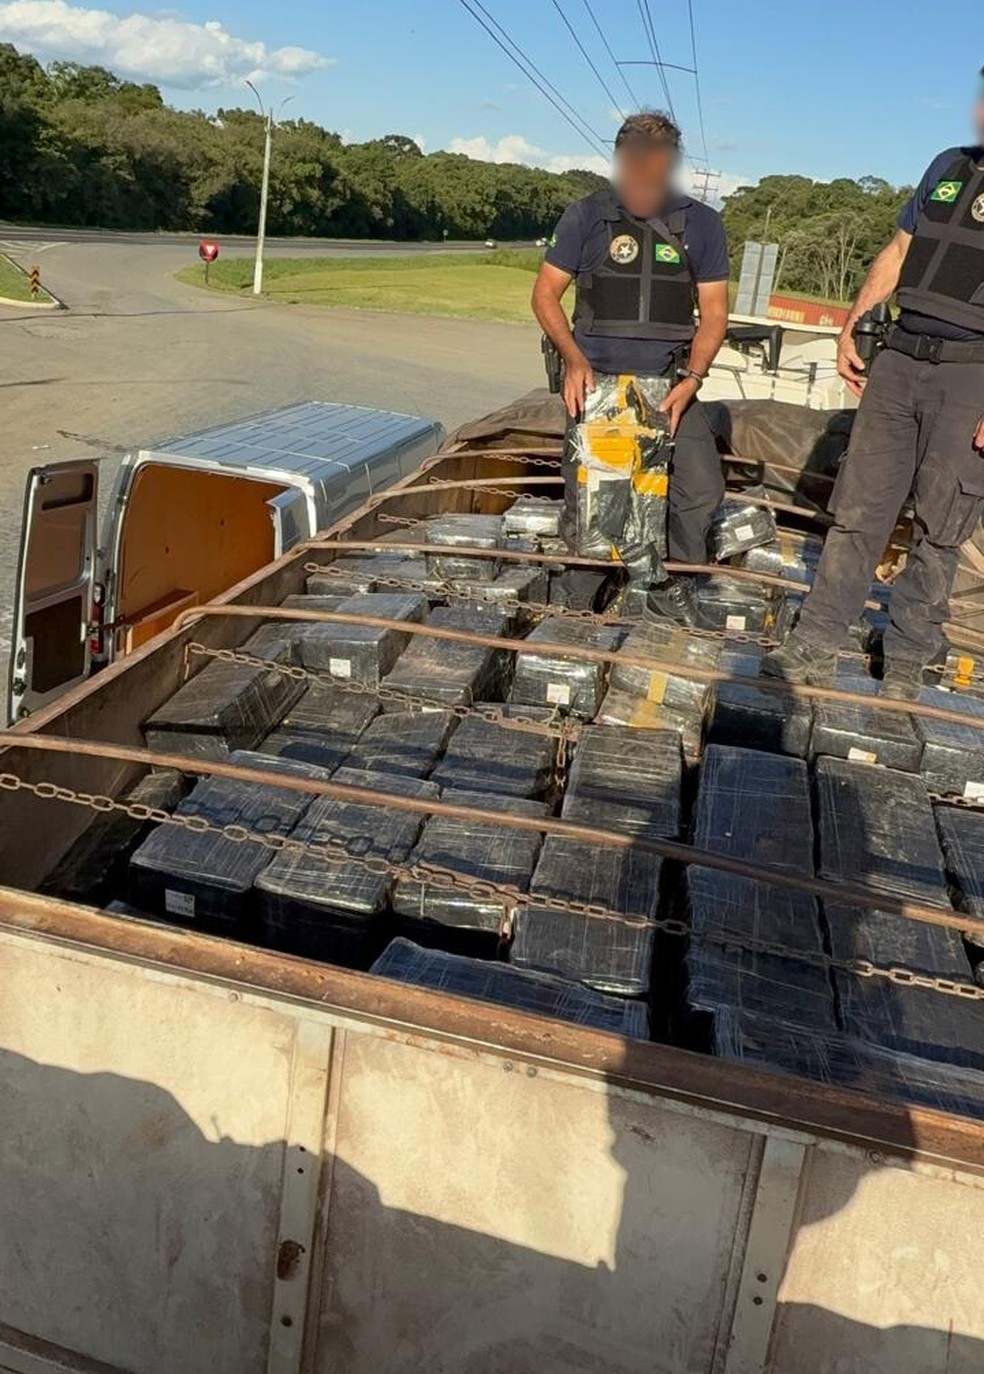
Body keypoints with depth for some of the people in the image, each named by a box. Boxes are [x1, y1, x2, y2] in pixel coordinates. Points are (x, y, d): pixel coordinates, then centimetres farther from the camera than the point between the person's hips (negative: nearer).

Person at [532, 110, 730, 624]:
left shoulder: (702, 224, 5)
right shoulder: (587, 215, 2)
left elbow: (714, 313, 6)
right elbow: (545, 294, 5)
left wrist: (691, 380, -9)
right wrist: (574, 360, -9)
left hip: (668, 383, 1)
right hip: (595, 379, -1)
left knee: (702, 489, -13)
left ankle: (673, 586, 7)